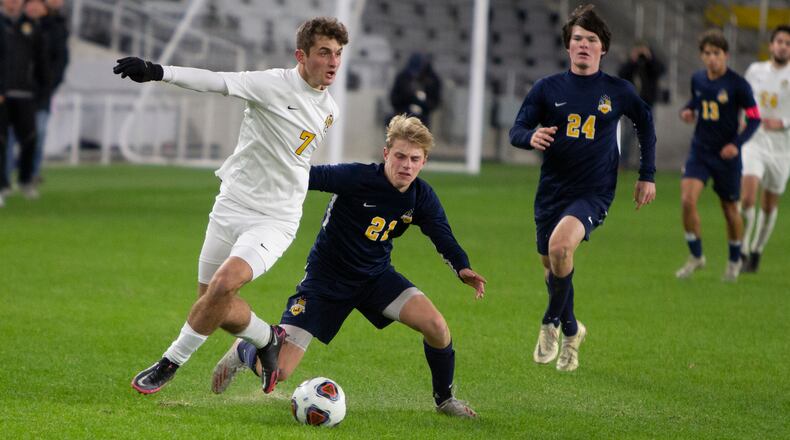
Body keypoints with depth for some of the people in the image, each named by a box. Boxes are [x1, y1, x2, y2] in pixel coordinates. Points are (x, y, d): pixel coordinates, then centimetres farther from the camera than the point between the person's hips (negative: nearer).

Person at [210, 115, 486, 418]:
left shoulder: (421, 197, -8)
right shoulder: (358, 178, -25)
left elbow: (444, 238, -3)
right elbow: (306, 177, -23)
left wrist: (463, 268, -21)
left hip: (376, 276, 4)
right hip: (326, 279, -4)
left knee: (436, 326, -21)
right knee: (276, 371, -12)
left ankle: (444, 399, 7)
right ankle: (243, 351, 27)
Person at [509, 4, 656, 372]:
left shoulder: (618, 91, 1)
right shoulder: (548, 89, 1)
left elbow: (645, 123, 17)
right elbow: (516, 131, 1)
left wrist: (647, 175, 14)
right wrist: (532, 137, -24)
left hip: (593, 193, -3)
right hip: (551, 190, 3)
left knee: (560, 246, -29)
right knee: (550, 265, 12)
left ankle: (552, 322, -7)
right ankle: (570, 331, 39)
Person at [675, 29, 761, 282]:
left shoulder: (738, 85, -13)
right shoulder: (697, 79, 1)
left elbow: (754, 119, -8)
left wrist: (737, 143, -22)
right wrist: (687, 111, -2)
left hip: (726, 155, -3)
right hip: (700, 150, 3)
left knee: (730, 209, 8)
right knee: (687, 199, -16)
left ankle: (734, 261, 31)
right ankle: (696, 256, 2)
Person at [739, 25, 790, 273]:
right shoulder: (755, 71, 5)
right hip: (753, 143, 0)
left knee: (770, 206, 10)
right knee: (747, 198, -19)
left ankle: (756, 252, 29)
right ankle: (742, 251, -8)